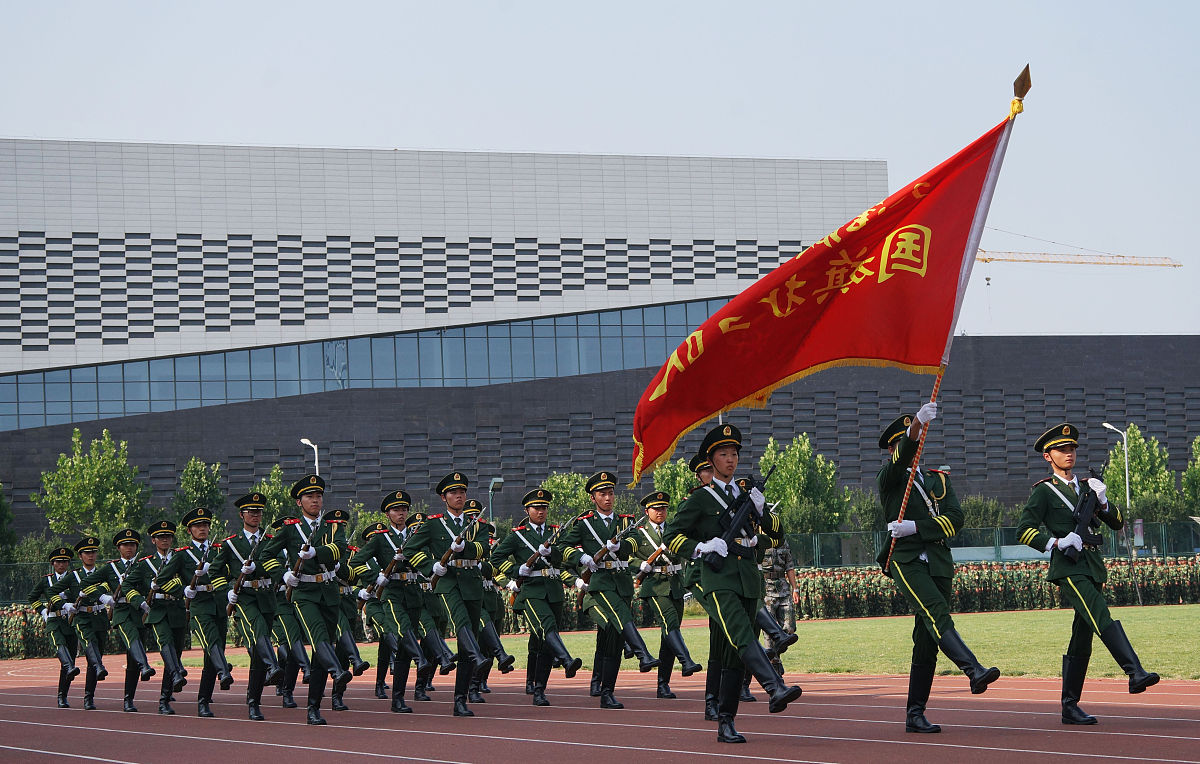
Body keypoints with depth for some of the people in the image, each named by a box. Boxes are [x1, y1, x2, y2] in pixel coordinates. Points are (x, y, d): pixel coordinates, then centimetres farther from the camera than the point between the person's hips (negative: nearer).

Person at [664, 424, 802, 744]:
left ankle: (726, 724, 8)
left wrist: (761, 511, 0)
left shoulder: (747, 495, 19)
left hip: (748, 581, 5)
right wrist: (702, 547, -12)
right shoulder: (700, 499, 5)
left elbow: (775, 537, 17)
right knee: (743, 635, -28)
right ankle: (776, 689, -45)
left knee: (734, 655, 4)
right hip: (718, 581, -5)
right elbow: (671, 536, 3)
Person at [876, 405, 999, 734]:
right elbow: (901, 459, -16)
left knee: (927, 641, 3)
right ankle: (974, 671, -45)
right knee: (937, 615, -27)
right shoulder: (889, 478, 8)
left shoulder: (939, 479, 20)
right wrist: (916, 424, -34)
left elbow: (955, 519, 4)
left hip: (939, 564, 5)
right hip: (907, 561, -5)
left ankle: (915, 715, 6)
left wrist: (915, 527, -12)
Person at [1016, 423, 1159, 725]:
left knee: (1082, 638, 6)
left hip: (1093, 567, 7)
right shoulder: (1044, 490, 3)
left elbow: (1117, 523, 19)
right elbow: (1024, 531, -5)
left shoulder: (1086, 487, 21)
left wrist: (1102, 501, 0)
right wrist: (1056, 542, -18)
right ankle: (1135, 674, -39)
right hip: (1069, 568, -7)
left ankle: (1070, 707, 11)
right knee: (1101, 617, -25)